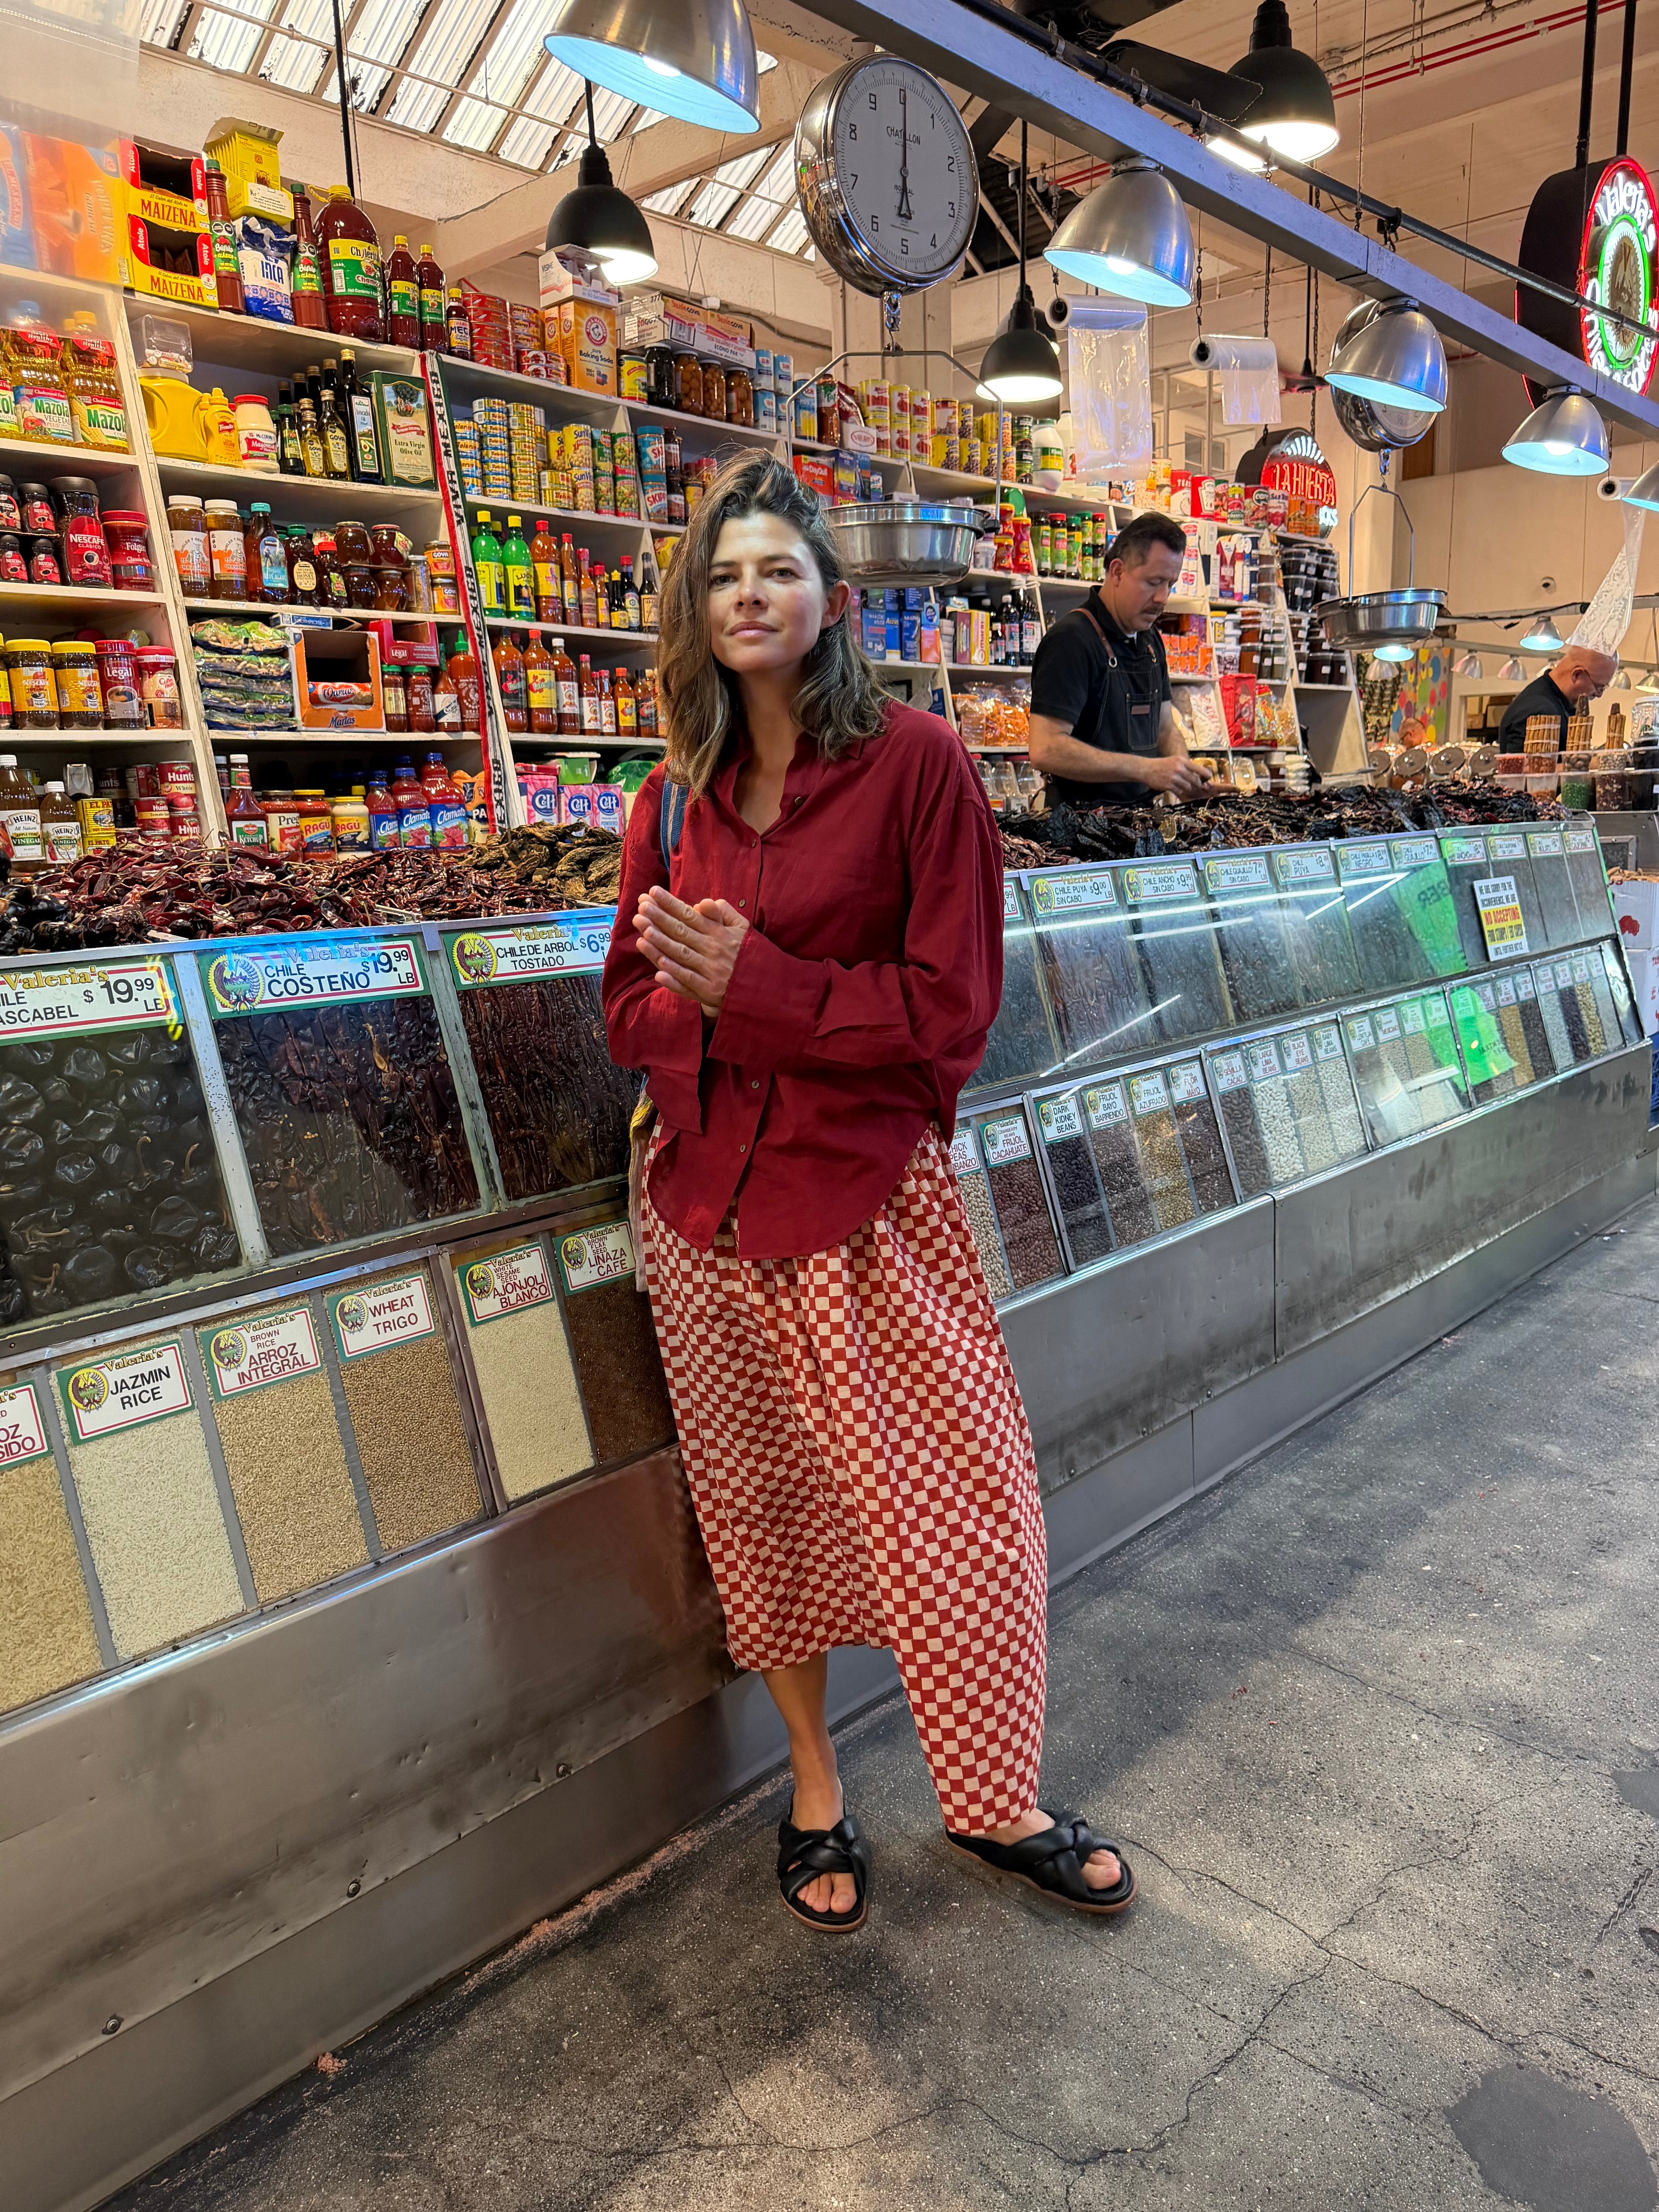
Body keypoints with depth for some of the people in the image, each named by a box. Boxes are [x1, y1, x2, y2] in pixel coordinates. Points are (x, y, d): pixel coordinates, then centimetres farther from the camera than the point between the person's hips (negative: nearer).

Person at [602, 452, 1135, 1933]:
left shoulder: (914, 764, -7)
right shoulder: (676, 797, 7)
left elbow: (950, 1013, -12)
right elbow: (630, 1003, 9)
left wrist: (755, 988, -18)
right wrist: (696, 1010, -13)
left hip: (870, 1199, -3)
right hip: (710, 1199, 4)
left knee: (963, 1515, 5)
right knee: (766, 1513, 15)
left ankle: (996, 1805, 32)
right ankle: (816, 1794, 38)